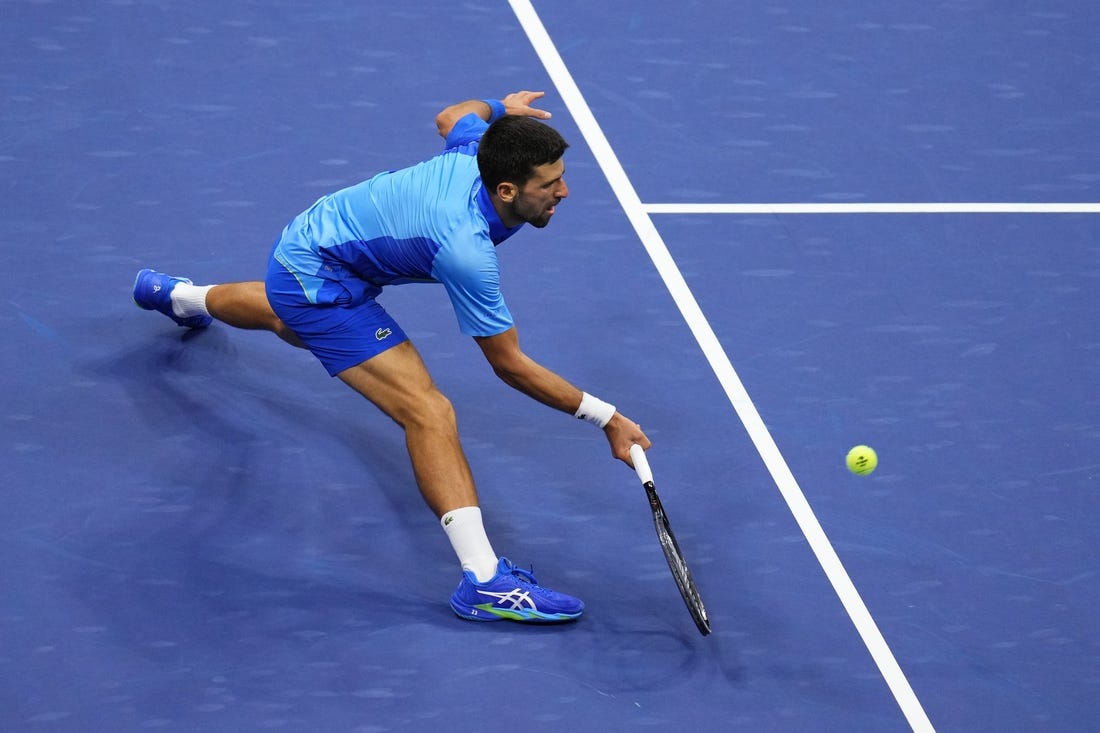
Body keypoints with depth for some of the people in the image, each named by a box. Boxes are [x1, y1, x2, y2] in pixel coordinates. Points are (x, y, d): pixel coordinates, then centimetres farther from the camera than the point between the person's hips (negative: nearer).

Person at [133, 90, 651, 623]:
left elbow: (452, 117, 10)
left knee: (287, 318, 45)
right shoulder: (465, 250, -37)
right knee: (428, 412, -25)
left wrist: (499, 107, 25)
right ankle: (483, 579, -30)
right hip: (318, 280, -10)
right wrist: (606, 418, -28)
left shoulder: (476, 153, -17)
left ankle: (178, 295, 79)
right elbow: (511, 365, -29)